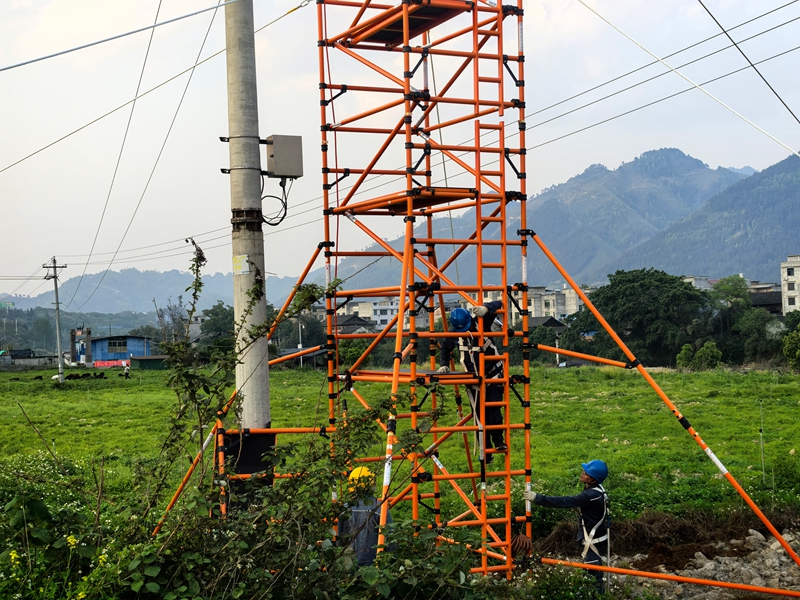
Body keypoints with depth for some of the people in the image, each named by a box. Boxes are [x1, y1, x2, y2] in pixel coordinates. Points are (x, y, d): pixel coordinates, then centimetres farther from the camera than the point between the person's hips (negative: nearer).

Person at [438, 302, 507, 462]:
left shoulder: (481, 322, -12)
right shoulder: (454, 334, -3)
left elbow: (498, 304, -18)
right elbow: (445, 349, 15)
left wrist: (486, 308, -38)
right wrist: (444, 364, -1)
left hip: (493, 374, -3)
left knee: (493, 407, -22)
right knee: (479, 415, 2)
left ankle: (499, 441, -16)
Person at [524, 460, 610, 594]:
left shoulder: (591, 495, -29)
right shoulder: (597, 489, 0)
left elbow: (563, 502, -31)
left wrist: (537, 498, -30)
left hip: (593, 541, -10)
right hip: (597, 536, 10)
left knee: (594, 575, 0)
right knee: (594, 574, 22)